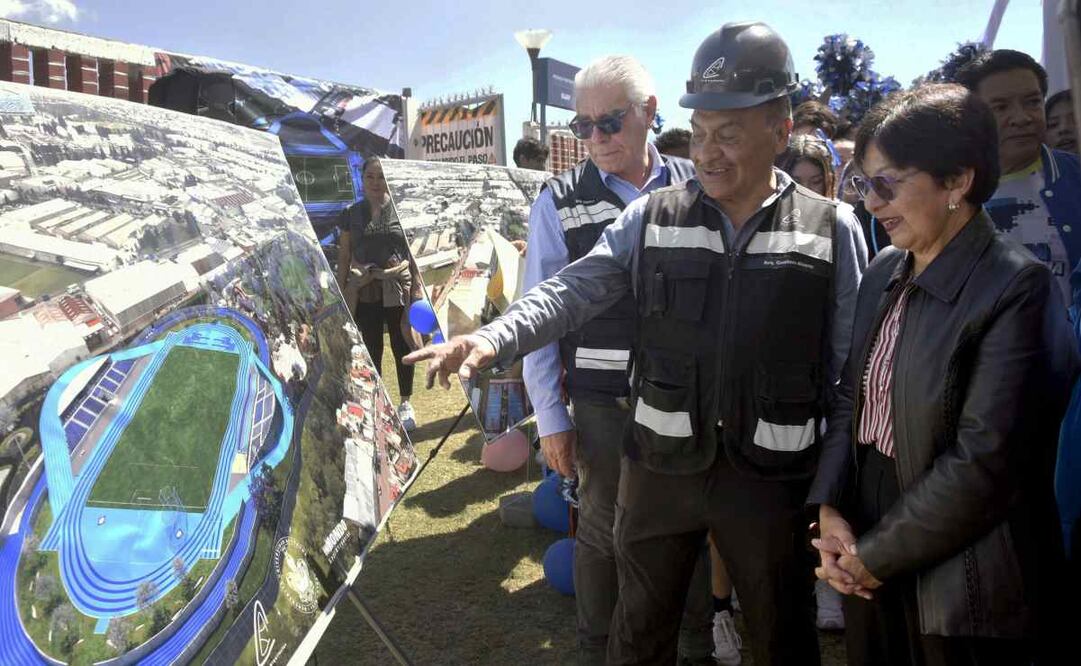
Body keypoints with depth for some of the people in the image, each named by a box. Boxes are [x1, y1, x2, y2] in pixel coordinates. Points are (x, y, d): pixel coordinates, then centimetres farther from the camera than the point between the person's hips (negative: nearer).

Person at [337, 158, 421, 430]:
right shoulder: (352, 213, 7)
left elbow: (414, 251, 4)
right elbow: (344, 255, 10)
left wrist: (417, 288, -2)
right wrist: (341, 292, 6)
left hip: (398, 288, -1)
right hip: (364, 290, 2)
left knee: (401, 347, 4)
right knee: (372, 349, 8)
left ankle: (406, 403, 19)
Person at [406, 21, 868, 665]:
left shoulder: (832, 228, -5)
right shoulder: (654, 216, -2)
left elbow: (852, 368, -2)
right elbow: (573, 291, -7)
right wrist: (490, 340, -24)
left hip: (773, 475, -1)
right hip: (660, 464, 2)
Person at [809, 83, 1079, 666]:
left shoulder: (1016, 288, -17)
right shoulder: (885, 272, 4)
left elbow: (984, 460, -21)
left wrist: (875, 555, -14)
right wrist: (828, 509, -5)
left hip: (959, 583, -6)